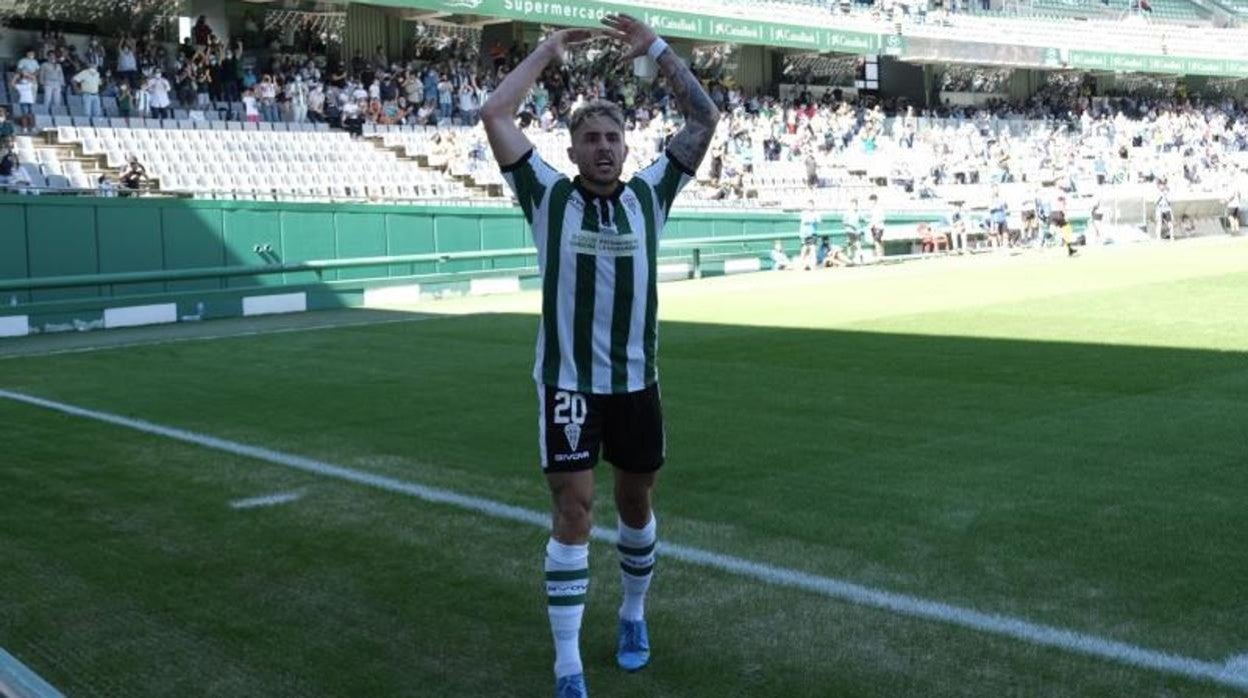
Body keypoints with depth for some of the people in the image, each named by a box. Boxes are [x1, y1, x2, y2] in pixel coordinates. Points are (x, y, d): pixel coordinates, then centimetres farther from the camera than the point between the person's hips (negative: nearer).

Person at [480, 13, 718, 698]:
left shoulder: (649, 194, 1)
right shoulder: (550, 196, -3)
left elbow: (704, 118, 1)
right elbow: (494, 115, -10)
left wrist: (656, 47, 0)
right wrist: (547, 51, -1)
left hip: (636, 382, 3)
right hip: (568, 383, -3)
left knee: (636, 505, 17)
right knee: (572, 513, -4)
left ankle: (633, 615, 41)